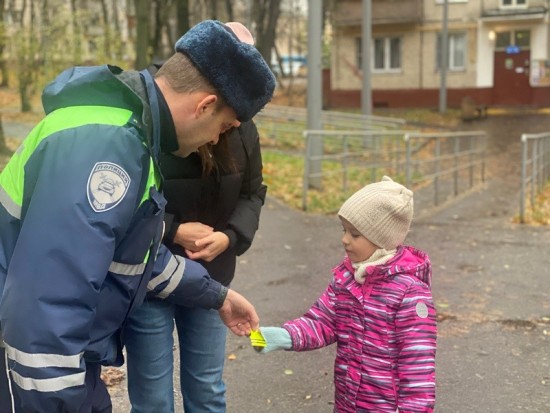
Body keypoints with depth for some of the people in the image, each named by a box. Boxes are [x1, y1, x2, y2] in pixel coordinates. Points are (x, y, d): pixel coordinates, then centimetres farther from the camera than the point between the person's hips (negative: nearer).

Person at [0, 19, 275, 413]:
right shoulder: (105, 144, -27)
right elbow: (47, 304, -32)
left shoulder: (126, 129, 6)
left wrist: (216, 295, 24)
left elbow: (138, 252, 18)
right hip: (36, 372, -9)